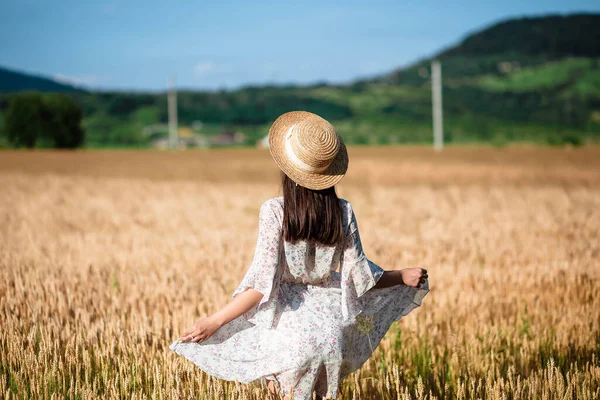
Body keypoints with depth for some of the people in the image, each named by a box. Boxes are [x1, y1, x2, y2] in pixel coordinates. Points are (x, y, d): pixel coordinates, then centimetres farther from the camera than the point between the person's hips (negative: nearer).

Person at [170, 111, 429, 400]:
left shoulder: (274, 212, -14)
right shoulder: (343, 213, -5)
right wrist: (403, 277, 15)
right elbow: (360, 276, -2)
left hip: (293, 330, -3)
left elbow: (263, 284, -19)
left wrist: (214, 322, -15)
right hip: (332, 330, 3)